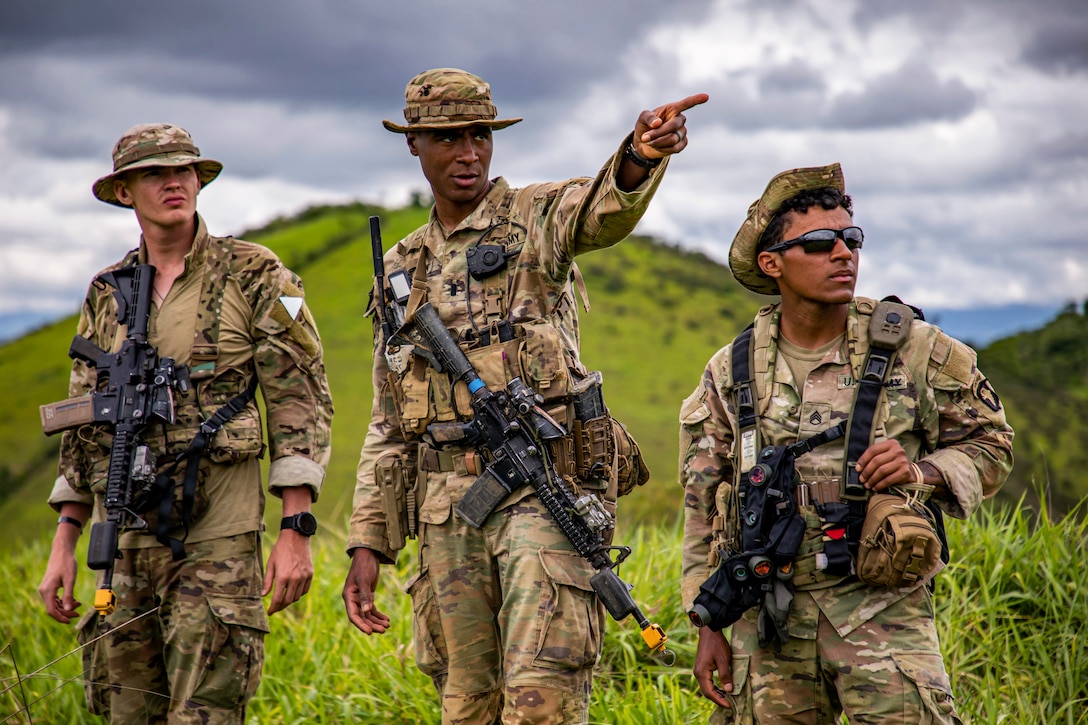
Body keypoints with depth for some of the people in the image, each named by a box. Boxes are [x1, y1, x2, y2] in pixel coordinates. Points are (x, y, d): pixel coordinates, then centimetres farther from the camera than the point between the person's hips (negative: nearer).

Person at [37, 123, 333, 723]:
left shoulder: (254, 275, 0)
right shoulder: (105, 295, 13)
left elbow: (301, 402, -4)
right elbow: (82, 428, 18)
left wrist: (295, 531, -11)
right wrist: (64, 543, 12)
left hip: (217, 536, -5)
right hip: (124, 538, 5)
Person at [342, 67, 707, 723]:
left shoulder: (536, 218, 3)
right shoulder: (401, 270, 18)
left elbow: (605, 211, -23)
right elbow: (389, 422, 19)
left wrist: (642, 152, -46)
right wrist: (368, 542, 12)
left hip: (546, 484, -5)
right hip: (449, 503, 5)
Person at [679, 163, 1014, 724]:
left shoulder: (915, 350, 1)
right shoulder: (731, 373, 6)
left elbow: (990, 445, 10)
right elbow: (704, 508, 11)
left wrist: (922, 473, -11)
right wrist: (710, 625, 8)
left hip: (882, 614, -2)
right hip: (768, 620, 2)